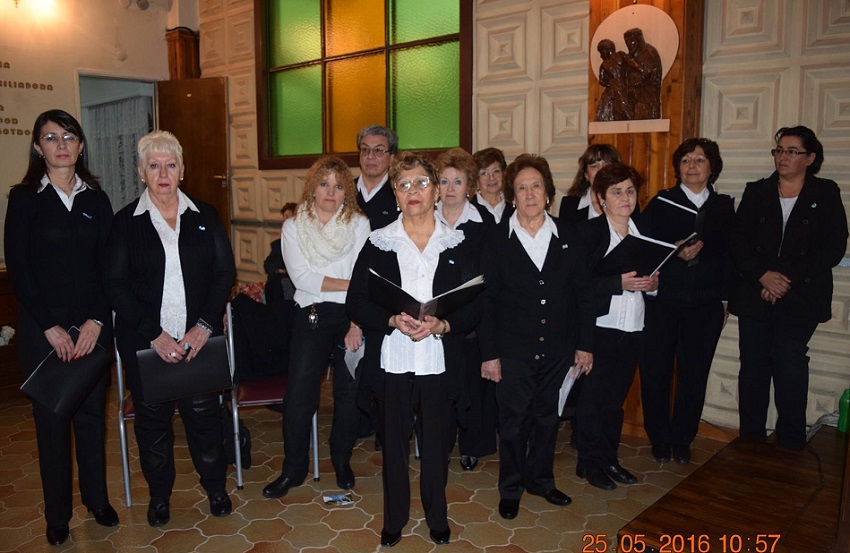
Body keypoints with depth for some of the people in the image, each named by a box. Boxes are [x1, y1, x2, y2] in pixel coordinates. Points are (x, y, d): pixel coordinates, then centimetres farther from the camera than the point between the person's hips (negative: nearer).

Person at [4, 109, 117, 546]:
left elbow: (108, 265, 3)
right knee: (51, 418, 6)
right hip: (42, 327, -2)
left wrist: (96, 321, -9)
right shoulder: (24, 198, 0)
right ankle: (57, 513, 21)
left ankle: (97, 498, 26)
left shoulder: (96, 199, 6)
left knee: (92, 412, 9)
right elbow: (18, 268, -4)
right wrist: (50, 327, -10)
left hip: (92, 325, 2)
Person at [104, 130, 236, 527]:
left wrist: (205, 324, -10)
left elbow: (225, 272, 2)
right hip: (145, 341, 0)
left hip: (199, 337, 0)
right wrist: (154, 334, -12)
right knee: (152, 418, 10)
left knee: (204, 413, 4)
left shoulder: (205, 216, 5)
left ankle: (215, 487, 27)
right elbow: (115, 284, -3)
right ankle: (159, 494, 30)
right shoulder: (126, 222, 2)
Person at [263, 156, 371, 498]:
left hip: (352, 316, 0)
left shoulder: (359, 224, 3)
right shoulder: (293, 227, 6)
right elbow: (302, 277, -5)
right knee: (299, 393, -2)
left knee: (350, 391, 6)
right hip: (311, 316, 0)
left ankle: (342, 461, 28)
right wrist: (350, 284, -9)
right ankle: (293, 469, 16)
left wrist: (357, 324, -16)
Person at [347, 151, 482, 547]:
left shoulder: (457, 244, 3)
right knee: (394, 440, 11)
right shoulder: (378, 243, 2)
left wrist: (441, 325, -18)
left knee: (435, 441, 11)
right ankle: (394, 518, 31)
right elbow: (356, 303, -2)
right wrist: (393, 320, -18)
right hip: (393, 359, 0)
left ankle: (437, 516, 33)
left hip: (439, 360, 0)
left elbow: (473, 308, 0)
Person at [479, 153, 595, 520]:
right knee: (513, 421, 8)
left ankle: (540, 479, 38)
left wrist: (584, 344, 2)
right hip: (513, 350, -2)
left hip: (557, 349, 3)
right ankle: (510, 489, 28)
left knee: (547, 417, 17)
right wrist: (488, 353, -8)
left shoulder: (567, 236, 2)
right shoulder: (497, 239, -5)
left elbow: (583, 293, 4)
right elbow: (487, 300, -6)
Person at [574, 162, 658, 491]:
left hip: (632, 329, 5)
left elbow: (657, 273, 18)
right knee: (593, 398, 3)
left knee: (615, 398, 14)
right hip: (599, 328, -5)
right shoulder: (588, 232, -7)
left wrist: (653, 283, -4)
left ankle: (609, 459, 27)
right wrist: (619, 283, -23)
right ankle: (589, 462, 17)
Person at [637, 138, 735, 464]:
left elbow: (730, 255, 12)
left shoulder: (724, 206, 10)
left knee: (694, 375, 7)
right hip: (662, 302, -2)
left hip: (705, 306, 2)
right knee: (656, 372, 4)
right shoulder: (661, 203, 1)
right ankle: (659, 439, 22)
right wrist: (675, 252, -21)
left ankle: (682, 440, 25)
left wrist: (726, 298, 8)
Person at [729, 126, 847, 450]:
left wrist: (788, 277, -12)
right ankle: (750, 441, 17)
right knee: (753, 368, 5)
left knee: (790, 367, -7)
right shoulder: (756, 192, 9)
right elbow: (738, 241, 2)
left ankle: (790, 445, 9)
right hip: (754, 296, 2)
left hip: (800, 299, -2)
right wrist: (763, 275, -13)